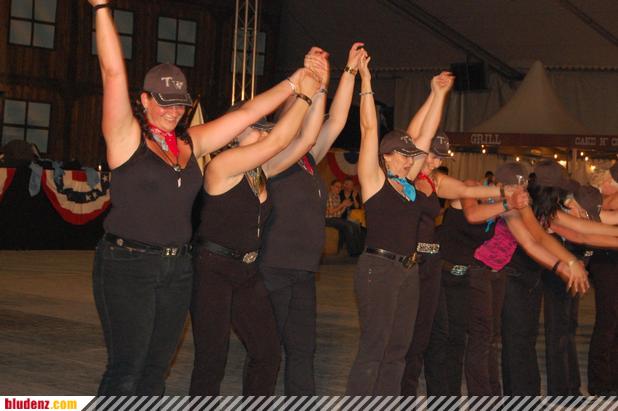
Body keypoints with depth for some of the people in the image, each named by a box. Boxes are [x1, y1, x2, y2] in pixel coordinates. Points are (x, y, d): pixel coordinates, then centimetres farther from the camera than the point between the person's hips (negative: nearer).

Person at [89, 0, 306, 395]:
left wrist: (297, 80, 13)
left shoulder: (191, 142, 11)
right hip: (127, 265, -6)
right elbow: (114, 73, -14)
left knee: (155, 371, 10)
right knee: (125, 372, -7)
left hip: (177, 269, 6)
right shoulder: (127, 137, -5)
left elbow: (248, 112, 13)